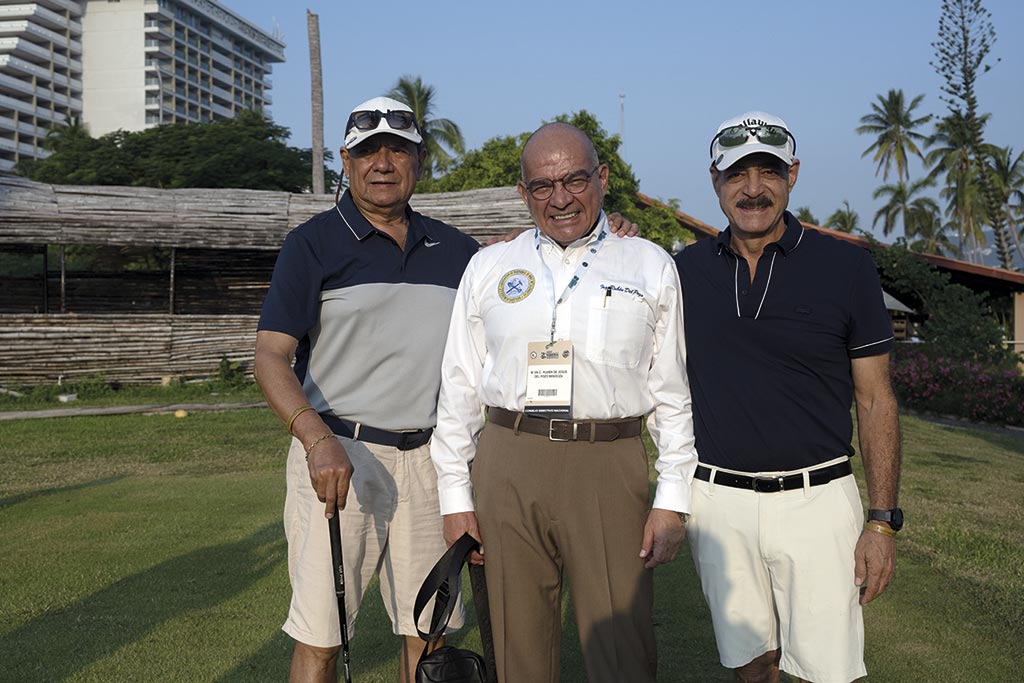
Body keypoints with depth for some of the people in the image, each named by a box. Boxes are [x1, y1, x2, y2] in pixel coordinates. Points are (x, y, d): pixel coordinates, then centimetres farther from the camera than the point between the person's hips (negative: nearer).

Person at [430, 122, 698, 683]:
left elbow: (672, 391, 7)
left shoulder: (650, 267, 8)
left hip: (609, 469, -1)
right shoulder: (489, 268, 10)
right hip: (507, 468, 2)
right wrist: (455, 495, 6)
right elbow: (459, 386, 10)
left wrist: (672, 499, 1)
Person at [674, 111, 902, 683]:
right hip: (718, 502, 2)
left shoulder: (846, 266, -4)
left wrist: (884, 521, -5)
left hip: (816, 501, -2)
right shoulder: (687, 269, 3)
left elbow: (876, 400, -2)